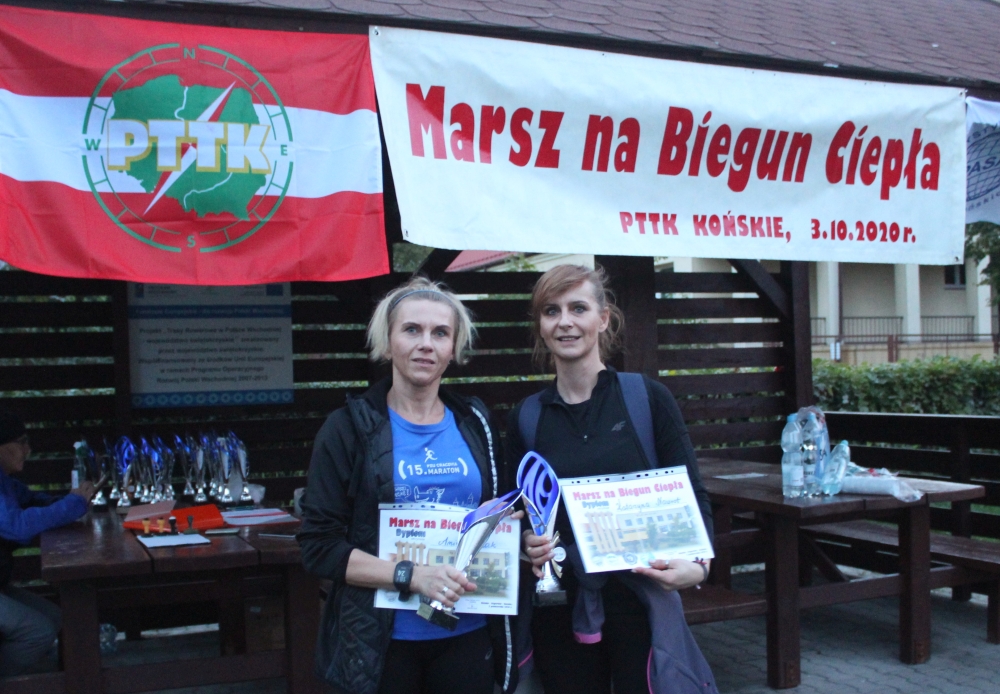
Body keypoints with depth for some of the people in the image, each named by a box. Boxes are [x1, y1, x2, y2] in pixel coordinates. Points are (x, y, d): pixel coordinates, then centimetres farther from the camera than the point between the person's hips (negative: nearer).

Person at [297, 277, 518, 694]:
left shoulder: (475, 424, 5)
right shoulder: (350, 428, -6)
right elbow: (319, 546, -9)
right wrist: (411, 576, -20)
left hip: (469, 633, 3)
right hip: (381, 641, -3)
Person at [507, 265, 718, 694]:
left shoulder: (648, 398, -4)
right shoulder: (525, 418, 3)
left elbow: (691, 495, -3)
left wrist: (698, 564, -19)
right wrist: (528, 544, -11)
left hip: (641, 597, -2)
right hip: (559, 605, 2)